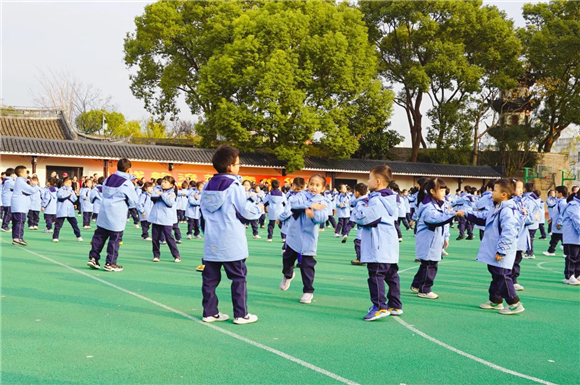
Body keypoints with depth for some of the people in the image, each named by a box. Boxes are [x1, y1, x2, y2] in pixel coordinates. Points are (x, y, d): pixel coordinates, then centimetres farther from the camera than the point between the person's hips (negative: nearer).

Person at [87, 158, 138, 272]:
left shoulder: (108, 180, 8)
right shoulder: (127, 184, -10)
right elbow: (133, 202, -5)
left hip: (103, 213, 6)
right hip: (117, 217, -6)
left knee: (99, 236, 14)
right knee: (115, 239, 2)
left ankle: (93, 257, 13)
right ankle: (110, 263, 6)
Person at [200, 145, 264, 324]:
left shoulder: (207, 186, 7)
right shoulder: (234, 186, -12)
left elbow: (203, 209, 14)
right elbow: (246, 210, -11)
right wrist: (259, 209, 8)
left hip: (211, 241, 6)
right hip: (231, 242, -6)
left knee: (210, 277, 10)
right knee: (238, 277, 3)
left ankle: (209, 312, 14)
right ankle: (241, 314, 6)